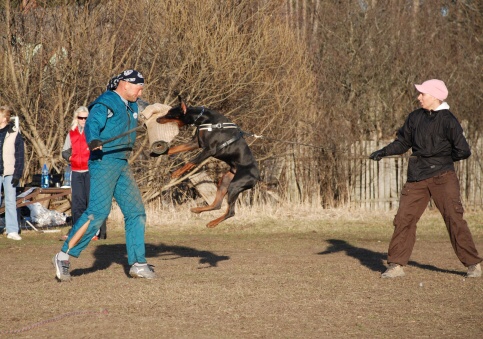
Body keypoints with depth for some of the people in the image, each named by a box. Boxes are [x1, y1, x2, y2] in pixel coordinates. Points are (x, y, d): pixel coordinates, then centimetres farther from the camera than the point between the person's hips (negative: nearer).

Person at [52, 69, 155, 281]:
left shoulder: (131, 105, 16)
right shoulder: (105, 104, -11)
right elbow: (92, 124, -28)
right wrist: (93, 141, -48)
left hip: (122, 166, 9)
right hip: (103, 162, -9)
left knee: (135, 212, 7)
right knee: (98, 211, -19)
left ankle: (138, 264, 14)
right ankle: (64, 257, -14)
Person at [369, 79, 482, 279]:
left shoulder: (447, 120, -8)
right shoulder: (415, 117, 8)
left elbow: (463, 151, -9)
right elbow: (402, 142, 16)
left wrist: (441, 158, 1)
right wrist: (383, 152, 3)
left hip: (442, 177, -5)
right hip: (417, 178, 5)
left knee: (454, 219, -5)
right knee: (404, 218, -1)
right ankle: (396, 265, 6)